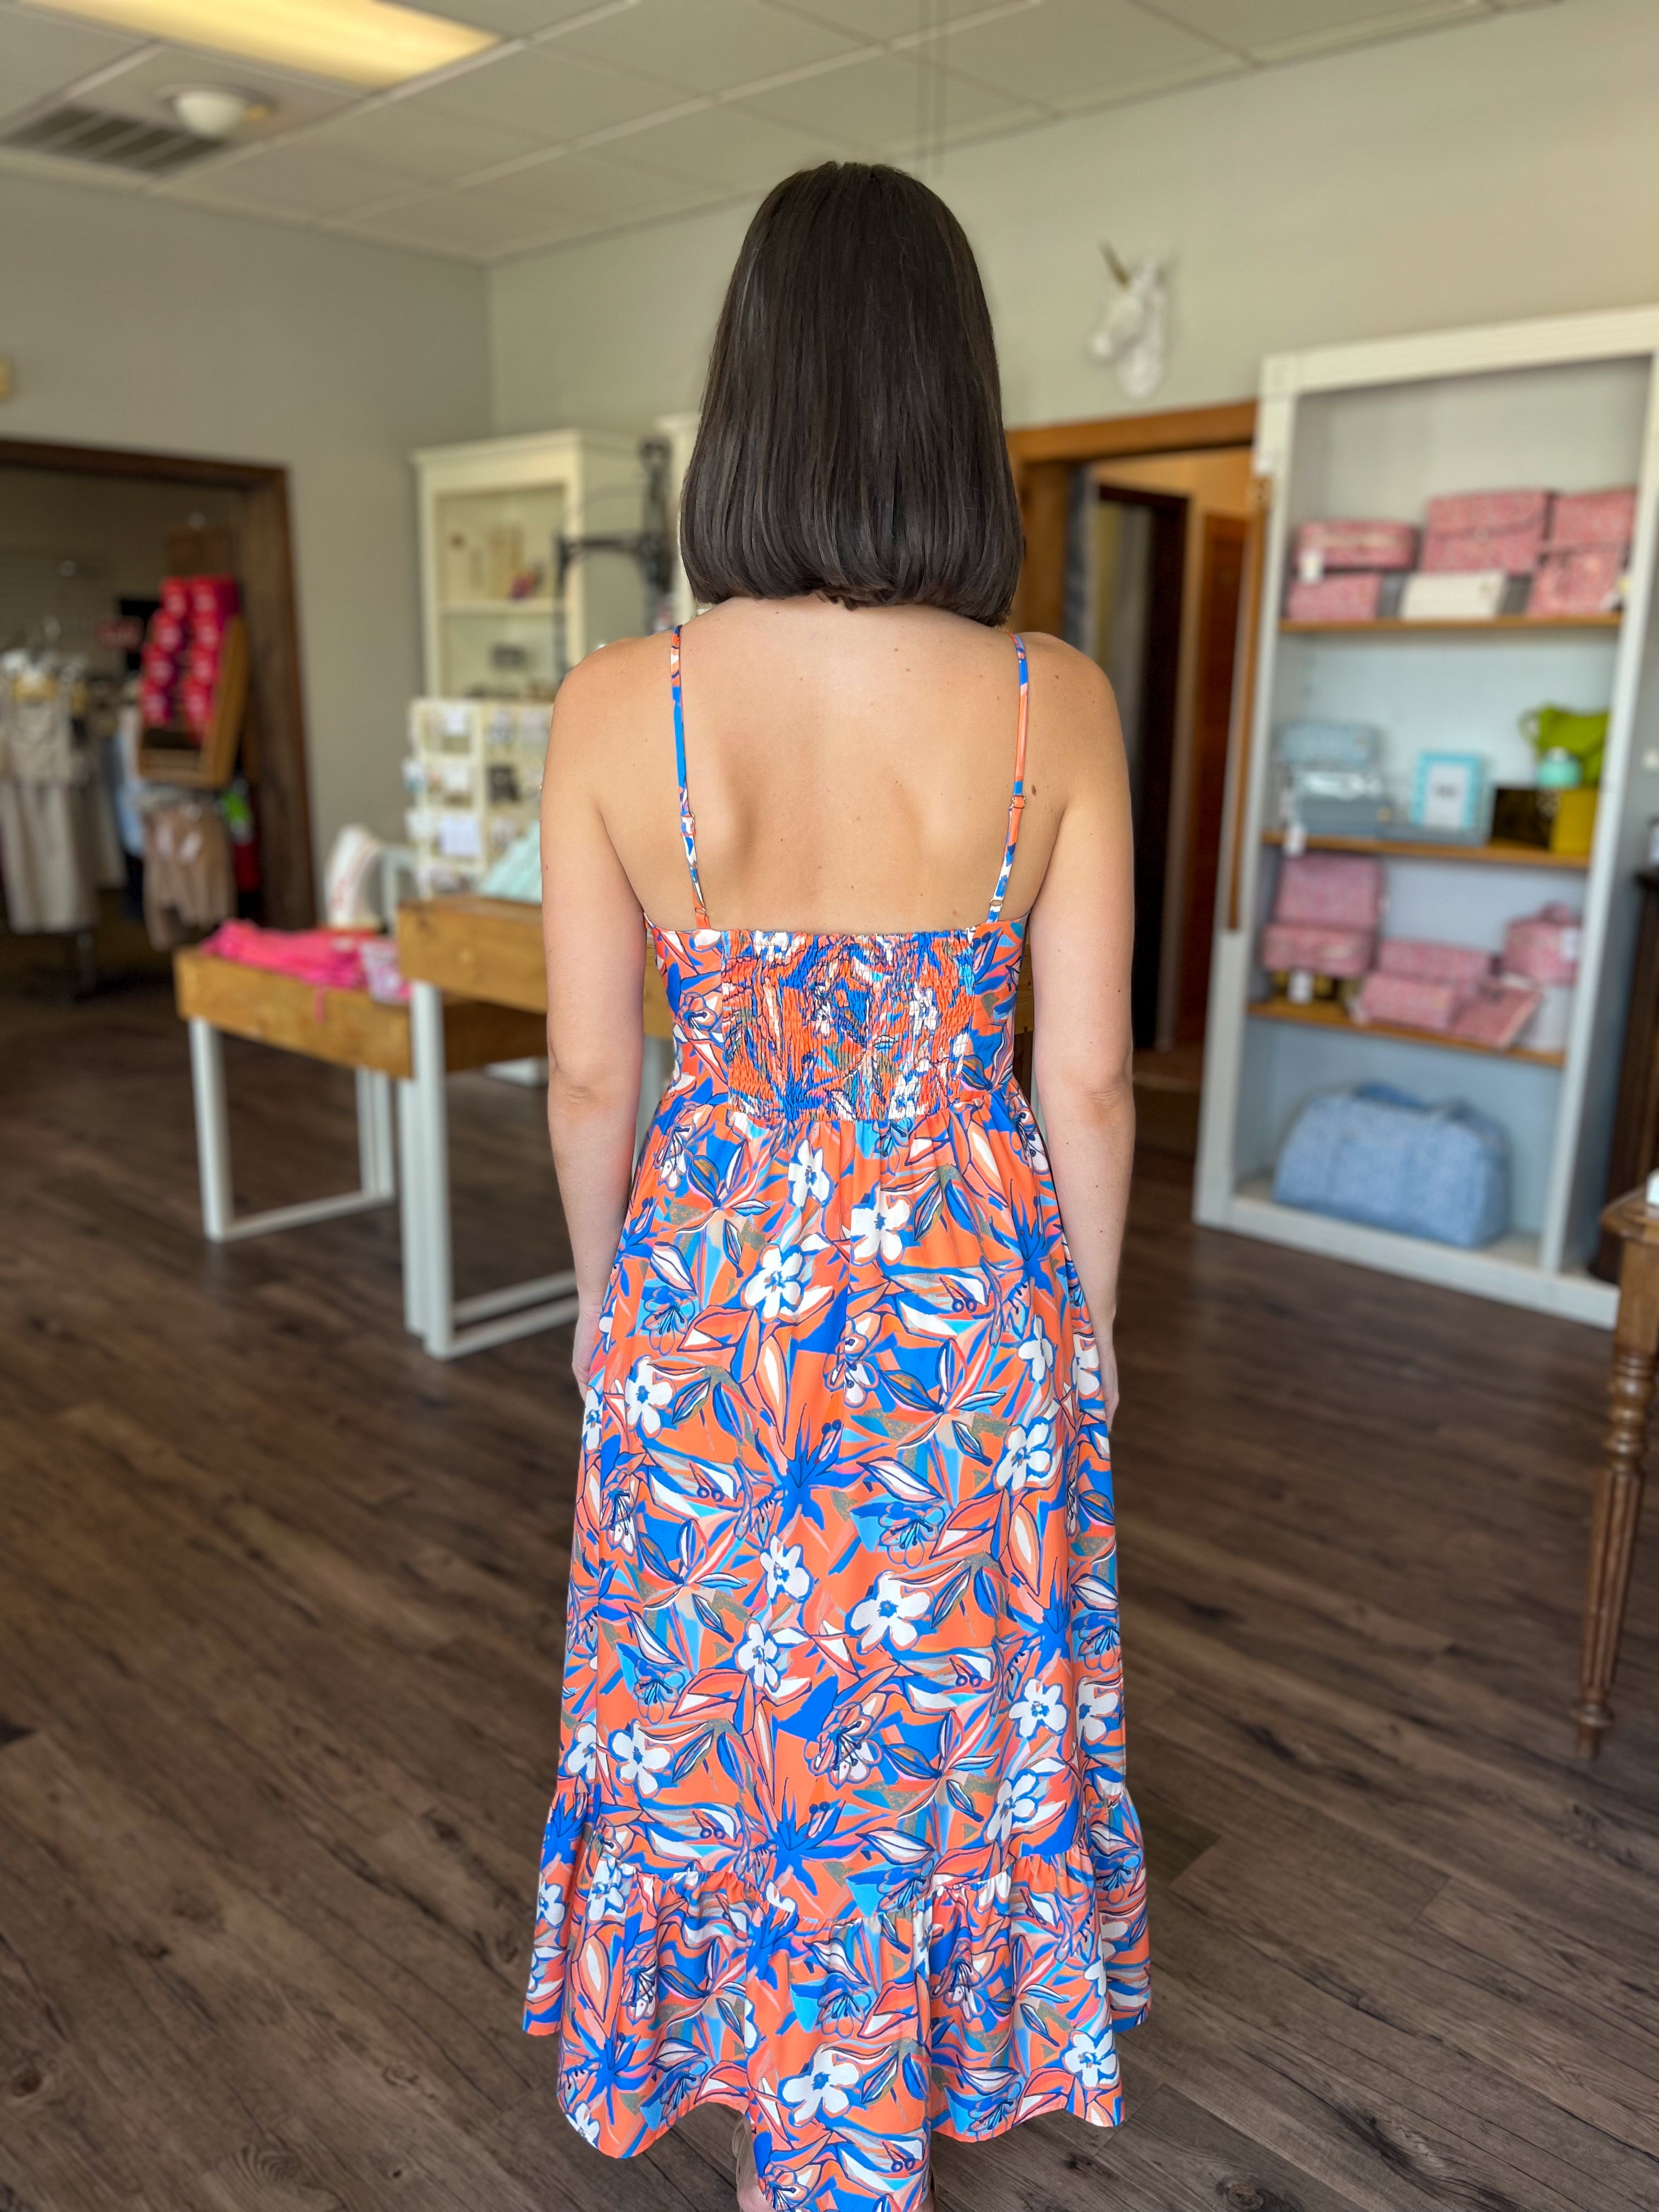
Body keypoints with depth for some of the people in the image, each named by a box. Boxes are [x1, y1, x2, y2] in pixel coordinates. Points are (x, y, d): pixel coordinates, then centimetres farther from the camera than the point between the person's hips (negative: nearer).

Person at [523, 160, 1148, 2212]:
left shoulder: (616, 706, -13)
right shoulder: (1055, 704, -13)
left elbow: (588, 1077, -7)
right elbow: (1089, 1084, -8)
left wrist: (612, 1302, 10)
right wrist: (1081, 1330, 7)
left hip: (709, 1283, 0)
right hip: (967, 1295, 1)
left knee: (720, 1704, 24)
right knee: (945, 1710, 24)